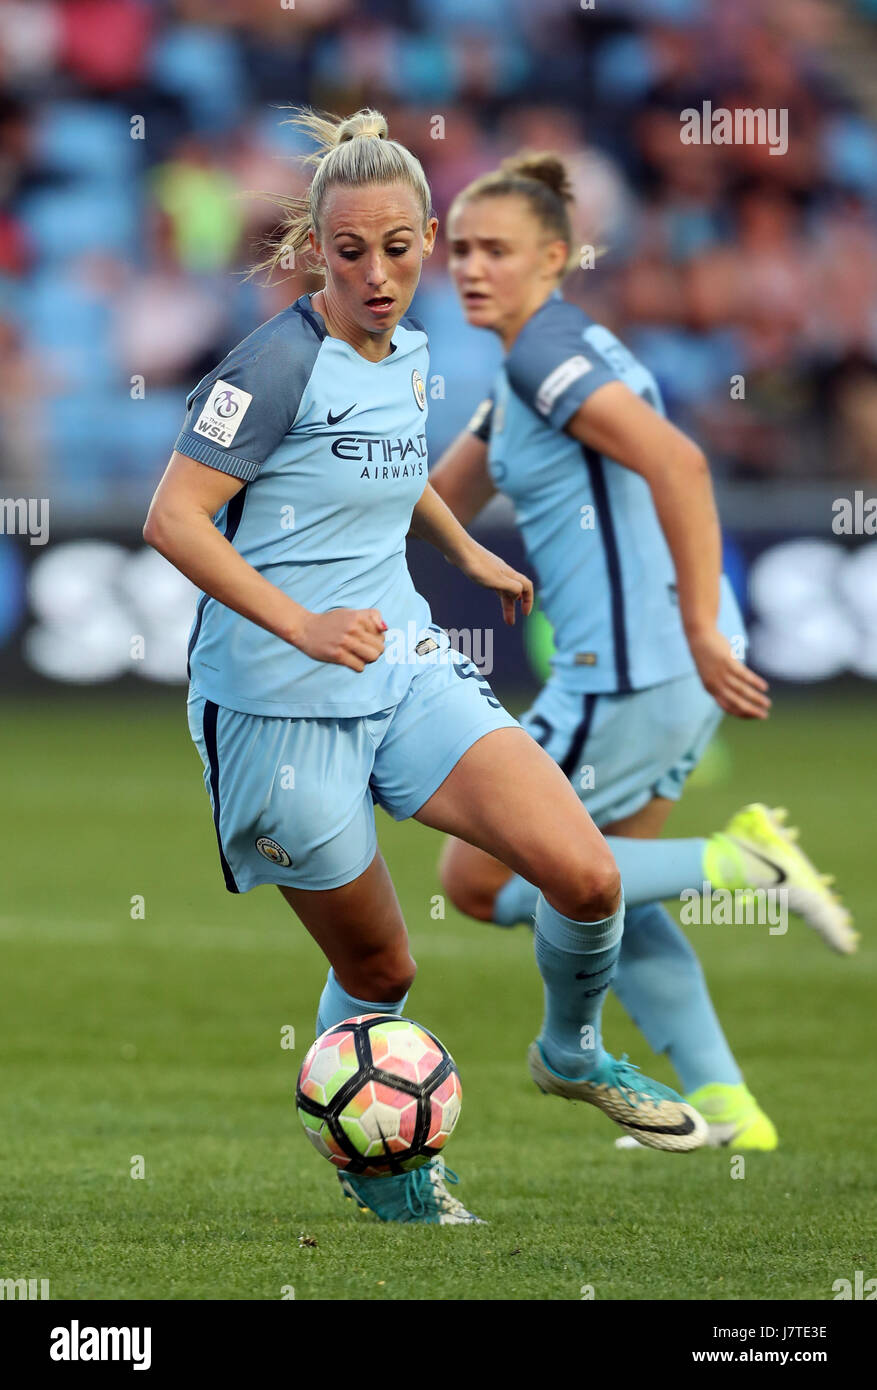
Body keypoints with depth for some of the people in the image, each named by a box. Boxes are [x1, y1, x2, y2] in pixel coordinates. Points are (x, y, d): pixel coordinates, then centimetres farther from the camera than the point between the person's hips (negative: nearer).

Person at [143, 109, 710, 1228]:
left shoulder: (406, 357, 8)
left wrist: (470, 556, 35)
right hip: (282, 708, -6)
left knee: (585, 876, -11)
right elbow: (172, 520, -20)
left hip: (407, 672, 6)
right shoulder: (282, 361, -15)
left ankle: (571, 1053, 18)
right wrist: (303, 626, -28)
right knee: (377, 971, 3)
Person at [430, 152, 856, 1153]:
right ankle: (725, 1107, 17)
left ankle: (741, 861, -8)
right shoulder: (529, 366, 17)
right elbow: (435, 504, 27)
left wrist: (701, 634, -28)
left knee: (478, 882, 2)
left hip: (626, 672, -10)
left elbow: (676, 463, -27)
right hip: (663, 670, 10)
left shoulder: (548, 353, -14)